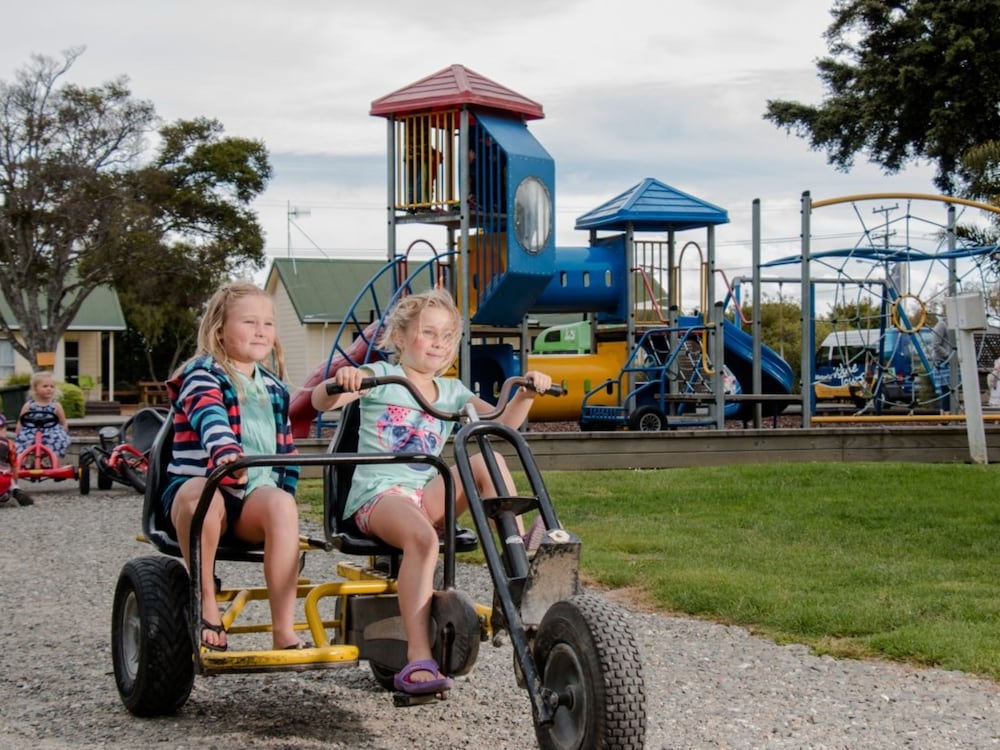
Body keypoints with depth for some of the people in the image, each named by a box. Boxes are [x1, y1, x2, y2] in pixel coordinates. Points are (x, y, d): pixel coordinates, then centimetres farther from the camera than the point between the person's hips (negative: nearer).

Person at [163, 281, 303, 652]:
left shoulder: (274, 389, 20)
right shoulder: (202, 376, -2)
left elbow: (286, 447, 27)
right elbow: (209, 416, -25)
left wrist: (286, 492, 12)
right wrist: (225, 451, -45)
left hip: (259, 495, 4)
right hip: (200, 487, -4)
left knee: (282, 504, -32)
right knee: (201, 495, -41)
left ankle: (284, 631, -34)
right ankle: (206, 607, -24)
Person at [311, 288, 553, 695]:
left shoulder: (451, 391, 19)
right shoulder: (381, 377, 4)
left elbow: (502, 422, 10)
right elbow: (320, 401, -8)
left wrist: (526, 393, -8)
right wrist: (341, 382, -30)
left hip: (428, 493, 5)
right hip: (377, 494, -5)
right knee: (421, 537, -38)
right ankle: (418, 661, -46)